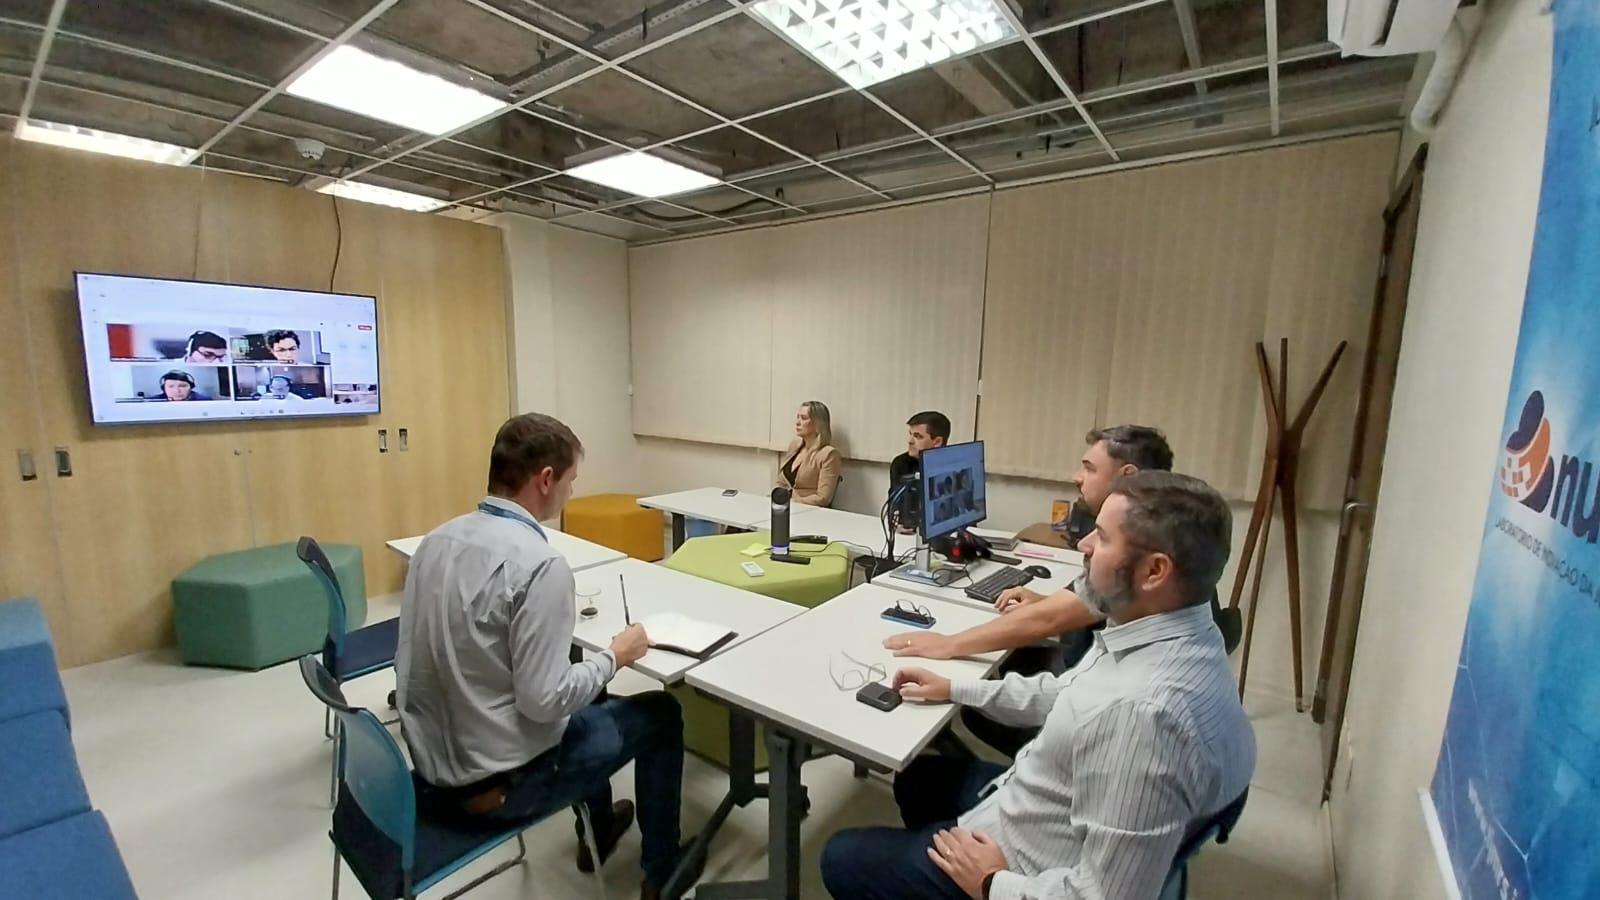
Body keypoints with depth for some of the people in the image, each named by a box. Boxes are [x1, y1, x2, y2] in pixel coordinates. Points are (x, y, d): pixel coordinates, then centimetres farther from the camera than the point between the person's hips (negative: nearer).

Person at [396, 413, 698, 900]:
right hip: (495, 781, -8)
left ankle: (599, 829, 49)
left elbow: (468, 639, 9)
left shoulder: (437, 539, -3)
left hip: (431, 763, 8)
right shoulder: (538, 563, -28)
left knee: (581, 693, 30)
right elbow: (543, 702, -26)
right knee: (660, 713, 10)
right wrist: (615, 656, -11)